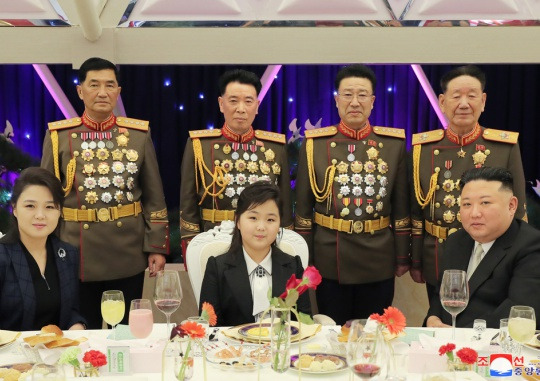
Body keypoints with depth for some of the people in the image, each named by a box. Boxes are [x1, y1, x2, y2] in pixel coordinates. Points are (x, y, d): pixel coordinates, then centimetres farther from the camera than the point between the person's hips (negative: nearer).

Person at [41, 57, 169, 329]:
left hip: (129, 255, 1)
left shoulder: (139, 134, 3)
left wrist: (157, 246, 0)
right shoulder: (58, 135, 1)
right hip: (77, 254, 0)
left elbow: (154, 196, 4)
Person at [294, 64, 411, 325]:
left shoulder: (394, 143, 2)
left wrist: (402, 257, 5)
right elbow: (303, 207, 2)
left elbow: (401, 206, 5)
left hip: (379, 262, 1)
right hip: (329, 261, -1)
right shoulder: (314, 144, 0)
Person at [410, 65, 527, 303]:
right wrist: (415, 262, 4)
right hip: (437, 267, 1)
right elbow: (416, 211, 3)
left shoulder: (506, 146, -6)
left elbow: (518, 213, -1)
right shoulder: (423, 147, -2)